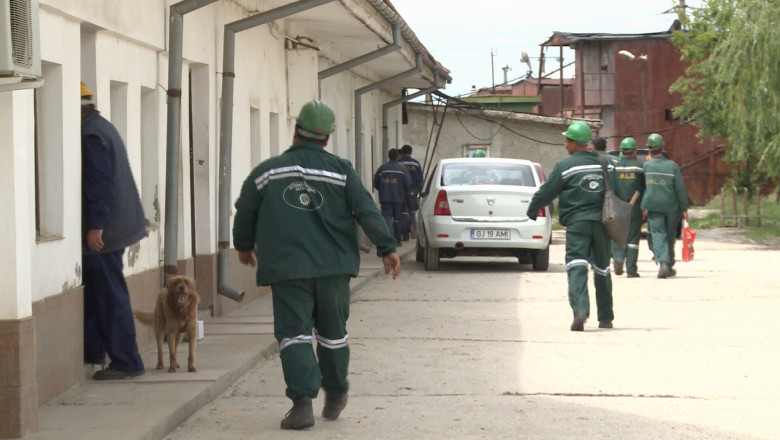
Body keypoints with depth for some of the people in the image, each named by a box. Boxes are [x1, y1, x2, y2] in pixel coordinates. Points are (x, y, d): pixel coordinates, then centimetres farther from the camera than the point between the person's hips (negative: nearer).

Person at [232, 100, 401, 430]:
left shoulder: (266, 172, 5)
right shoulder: (341, 170, 2)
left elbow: (244, 214, 14)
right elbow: (366, 211, -5)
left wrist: (244, 246, 32)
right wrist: (386, 248, -2)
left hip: (287, 268, -1)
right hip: (333, 266, 1)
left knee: (293, 332, -2)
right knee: (332, 332, 15)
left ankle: (302, 401, -16)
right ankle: (335, 396, 27)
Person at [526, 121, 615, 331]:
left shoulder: (565, 166, -4)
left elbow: (546, 192, -1)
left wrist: (531, 211, 15)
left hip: (577, 222, -5)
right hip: (601, 221, 5)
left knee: (576, 266, -12)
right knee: (602, 269, 14)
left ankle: (580, 308, -34)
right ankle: (605, 317, 21)